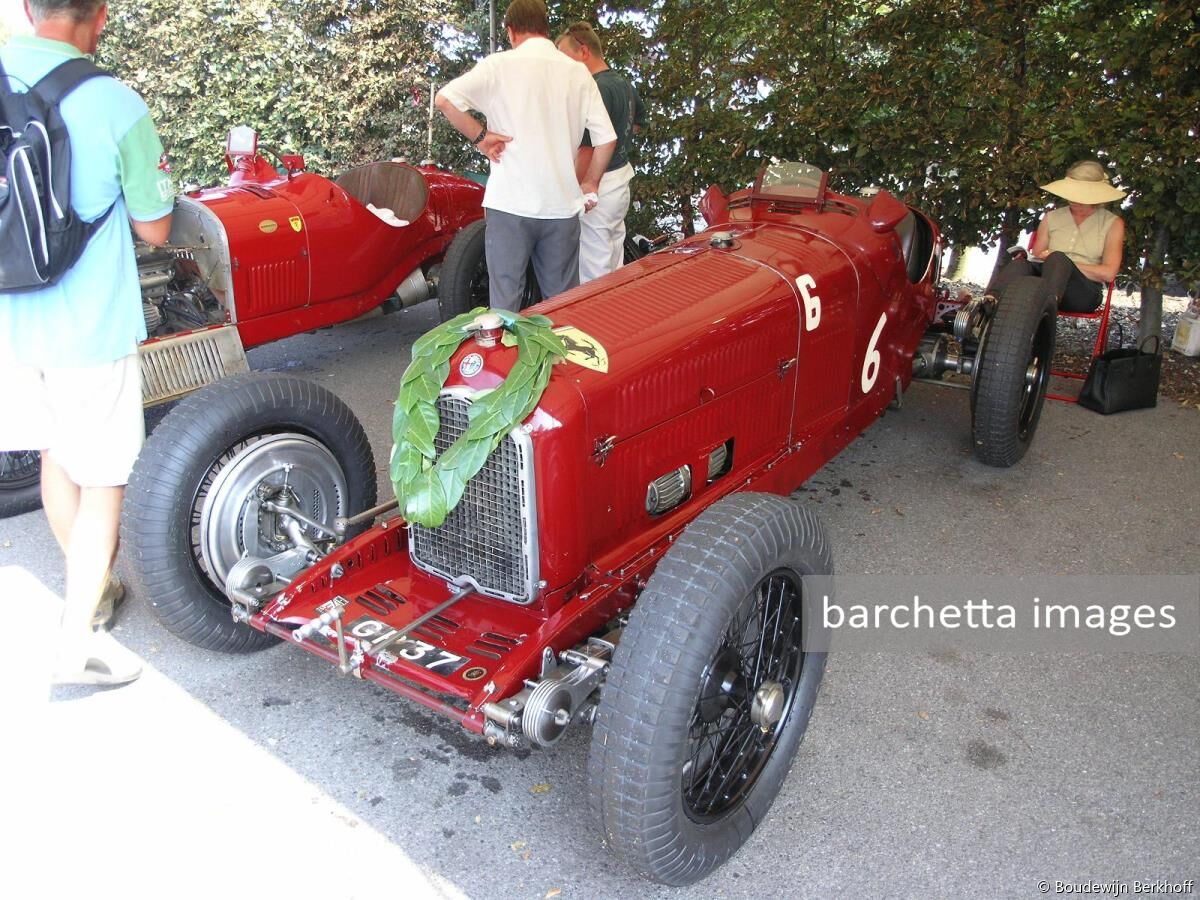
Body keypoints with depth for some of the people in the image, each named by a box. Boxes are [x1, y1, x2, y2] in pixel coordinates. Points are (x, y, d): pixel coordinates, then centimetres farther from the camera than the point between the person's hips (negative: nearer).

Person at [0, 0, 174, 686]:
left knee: (56, 457, 22)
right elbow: (155, 229, -6)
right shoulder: (116, 106, -17)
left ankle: (90, 591, 40)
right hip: (91, 328, -5)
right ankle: (78, 647, 8)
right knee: (103, 483, 6)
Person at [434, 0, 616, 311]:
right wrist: (590, 183, 16)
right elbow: (606, 138, 4)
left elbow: (445, 99, -12)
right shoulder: (578, 72, 6)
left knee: (505, 300, 4)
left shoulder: (499, 65, -2)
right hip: (562, 204, 3)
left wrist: (479, 136, -1)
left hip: (510, 203, -3)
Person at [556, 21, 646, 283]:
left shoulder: (594, 90, -21)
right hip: (622, 178, 10)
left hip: (598, 186, -10)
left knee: (595, 275, -2)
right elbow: (638, 122, 27)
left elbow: (588, 152, -23)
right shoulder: (624, 83, 9)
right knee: (614, 268, 19)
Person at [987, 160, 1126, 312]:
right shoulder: (1051, 218, 23)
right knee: (1020, 264, -32)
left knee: (1057, 259, -36)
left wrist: (1063, 263, -4)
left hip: (1085, 290, -2)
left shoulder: (1112, 223, 15)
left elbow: (1108, 273, 3)